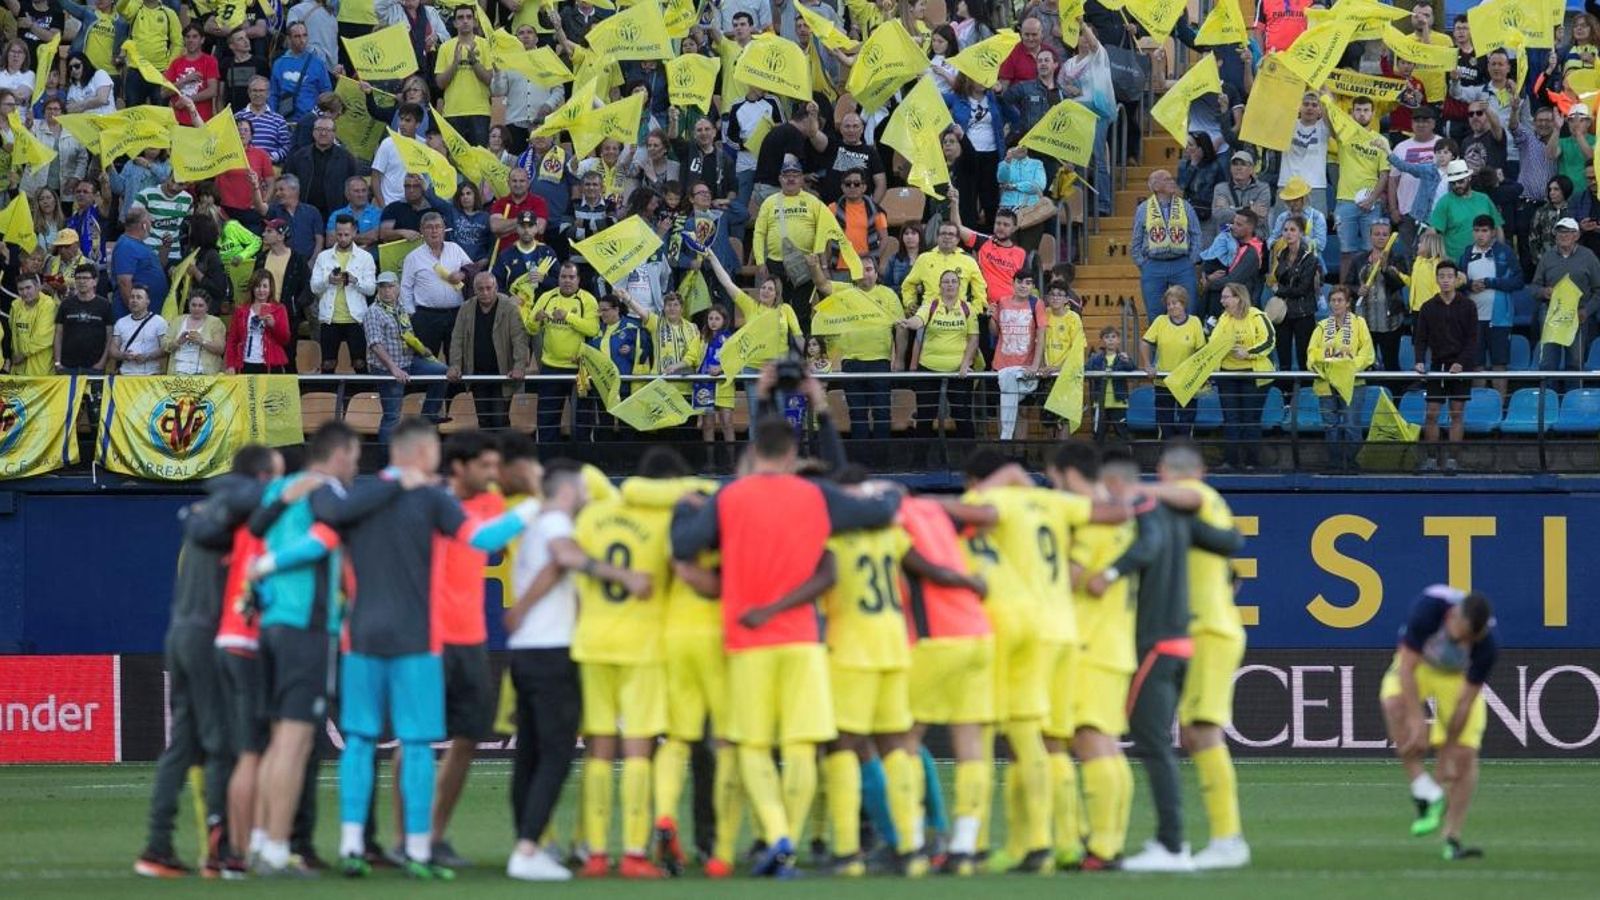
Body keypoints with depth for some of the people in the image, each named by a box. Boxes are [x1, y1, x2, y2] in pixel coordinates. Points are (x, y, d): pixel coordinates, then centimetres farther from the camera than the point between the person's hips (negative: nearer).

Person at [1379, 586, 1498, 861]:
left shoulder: (1487, 645, -32)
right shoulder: (1428, 607, -37)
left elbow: (1466, 700, -23)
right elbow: (1407, 667, -31)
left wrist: (1448, 751, -20)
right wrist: (1417, 720, -40)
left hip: (1459, 676, 1)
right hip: (1418, 664, -1)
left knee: (1465, 755, -12)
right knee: (1394, 704, -34)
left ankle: (1452, 841, -2)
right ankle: (1426, 794, -28)